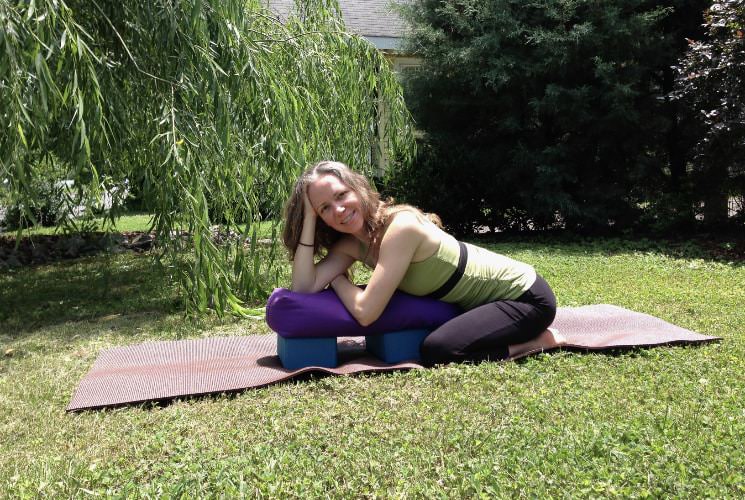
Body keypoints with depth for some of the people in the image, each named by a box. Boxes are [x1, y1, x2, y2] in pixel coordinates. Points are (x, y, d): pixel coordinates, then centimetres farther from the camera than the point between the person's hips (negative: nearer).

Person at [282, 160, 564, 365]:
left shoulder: (401, 227, -27)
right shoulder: (352, 243, -3)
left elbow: (365, 313, -30)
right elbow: (304, 288, -15)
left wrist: (336, 279, -11)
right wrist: (309, 218, -17)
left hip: (525, 294, -8)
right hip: (486, 299, 9)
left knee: (436, 352, -25)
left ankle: (537, 342, -4)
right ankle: (527, 334, 23)